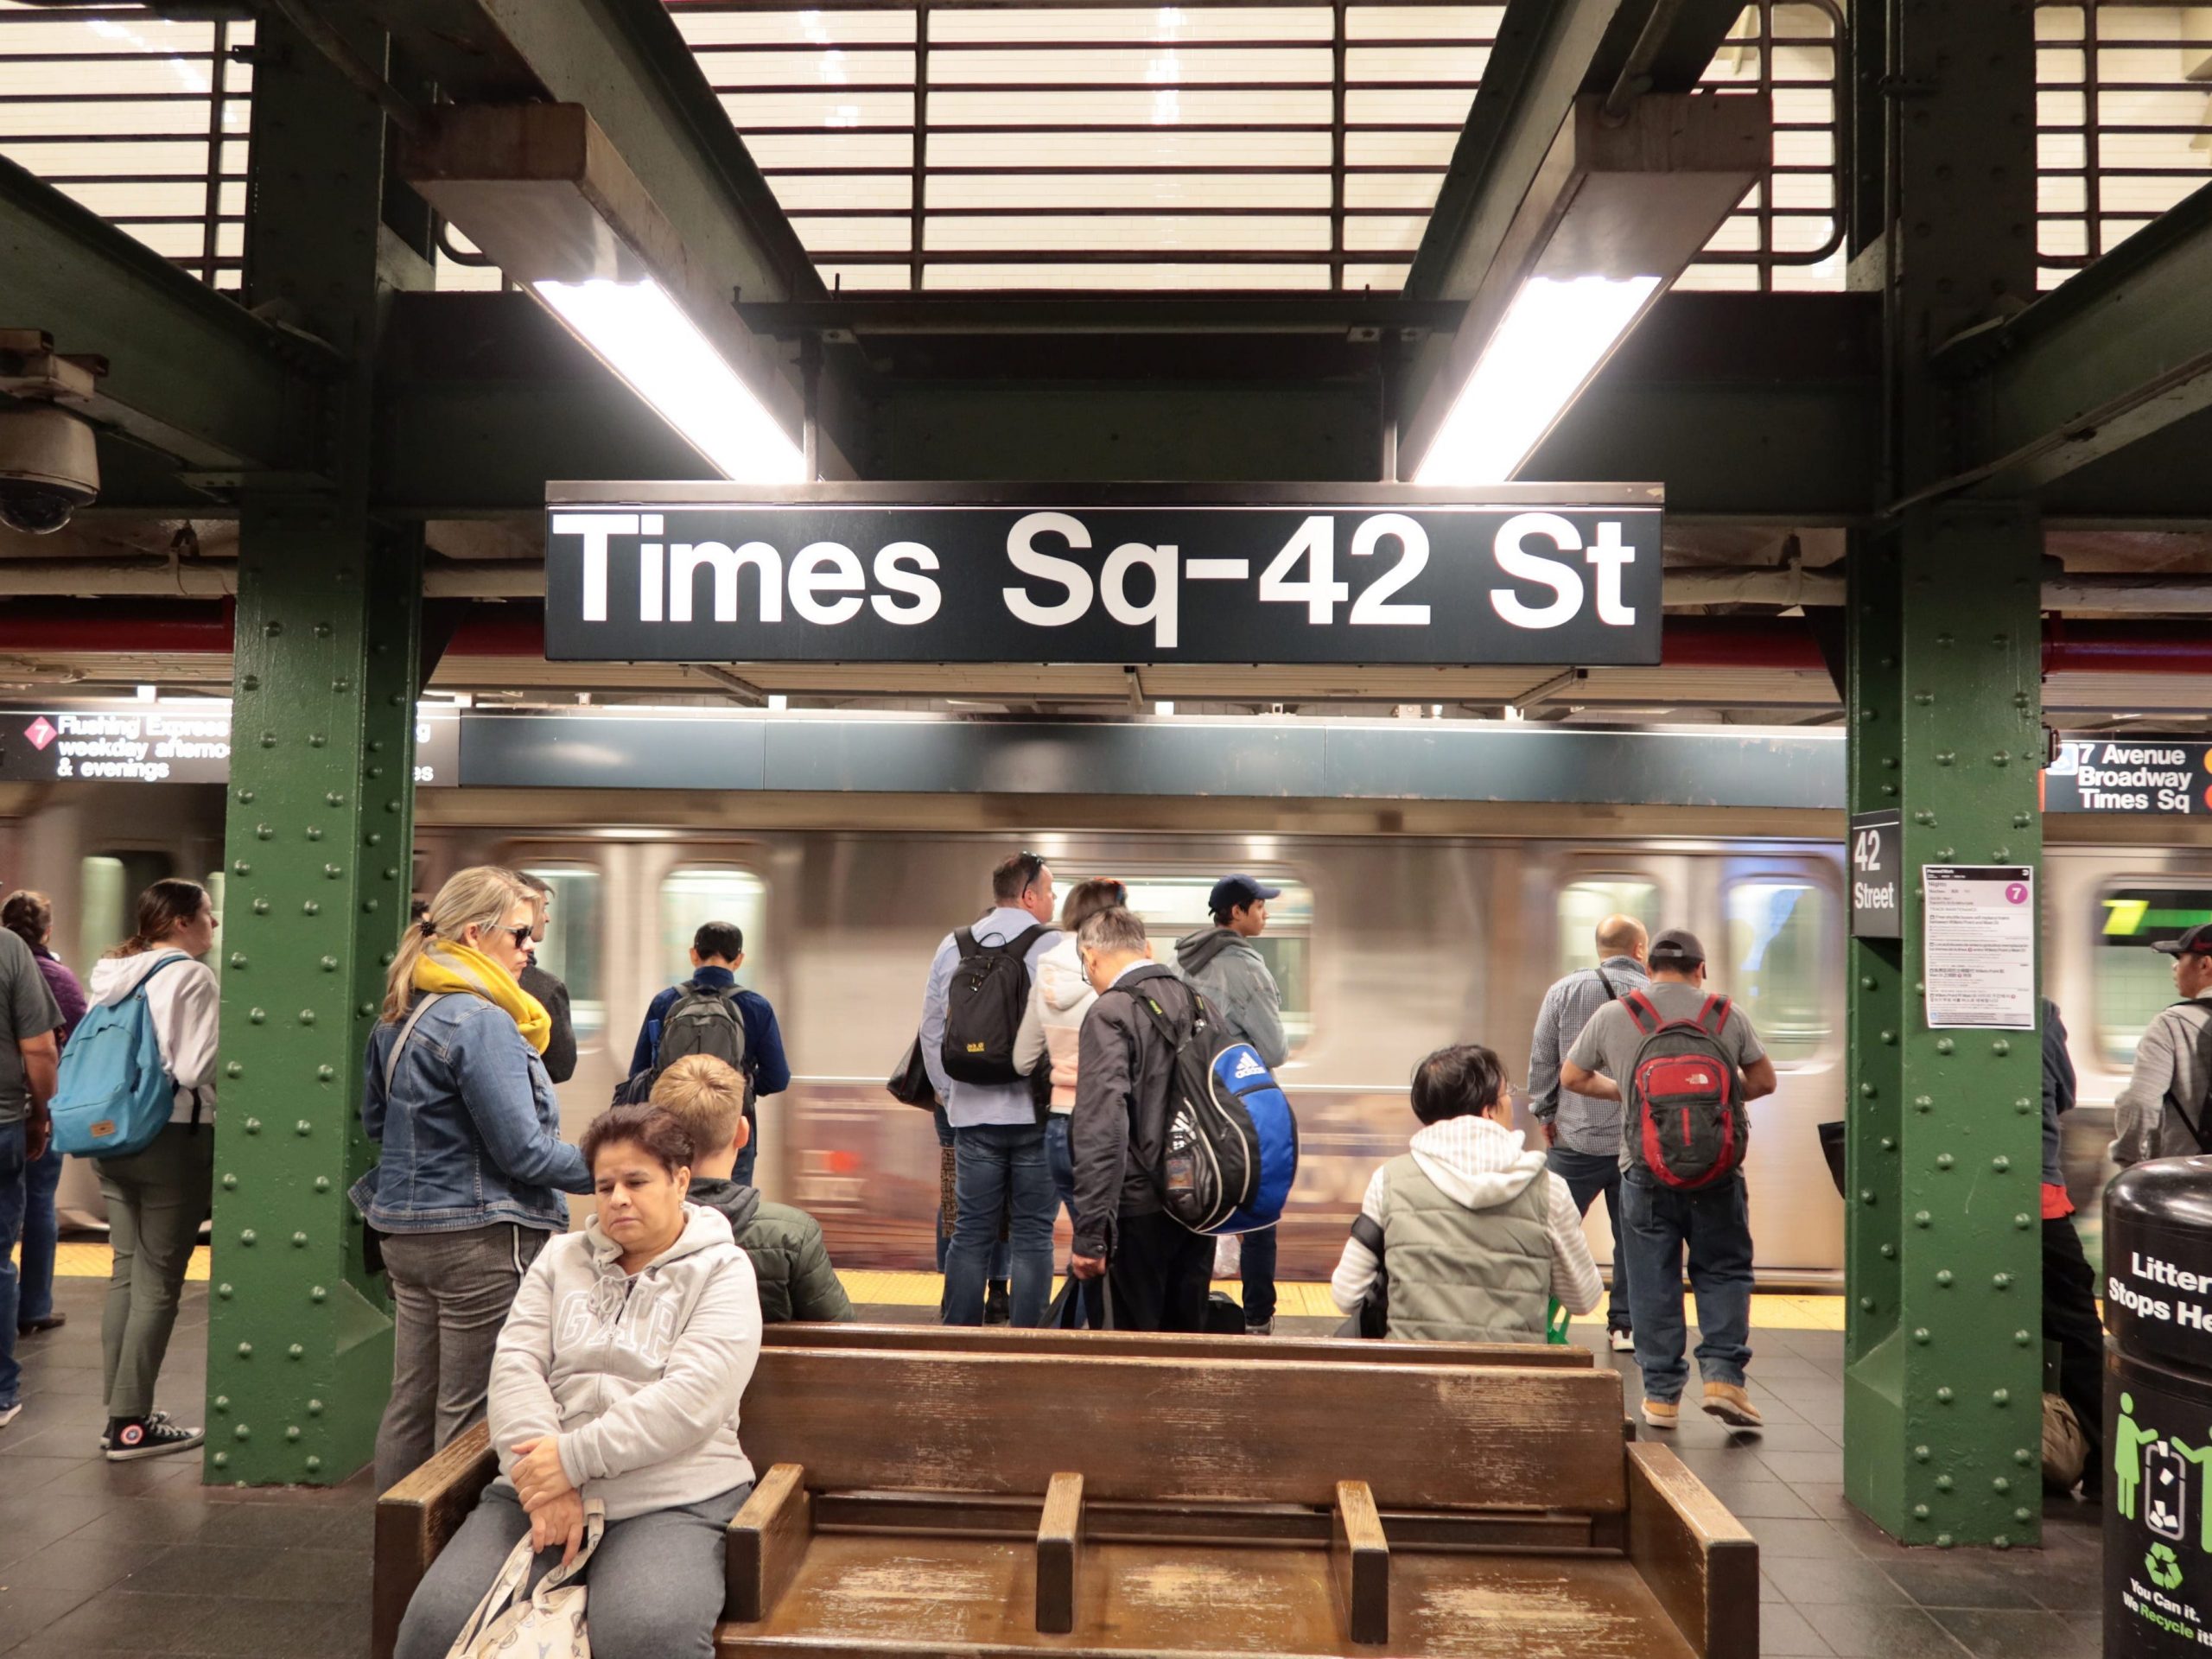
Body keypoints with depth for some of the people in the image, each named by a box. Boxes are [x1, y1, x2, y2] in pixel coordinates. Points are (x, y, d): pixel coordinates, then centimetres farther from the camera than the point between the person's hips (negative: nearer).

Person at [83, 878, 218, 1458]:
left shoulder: (112, 974, 11)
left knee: (126, 1273, 14)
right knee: (158, 1284, -1)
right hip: (174, 1138, -8)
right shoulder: (190, 977, -15)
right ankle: (132, 1423, 2)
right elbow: (198, 1070, -20)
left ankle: (119, 1412, 19)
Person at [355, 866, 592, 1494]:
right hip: (481, 1239, -9)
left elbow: (375, 1119, 22)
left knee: (411, 1405, 17)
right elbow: (524, 1152, -19)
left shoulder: (399, 1017, 10)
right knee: (468, 1414, 1)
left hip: (406, 1231, 9)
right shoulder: (483, 1022, -19)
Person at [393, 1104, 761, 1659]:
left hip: (670, 1502, -4)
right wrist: (543, 1477, -12)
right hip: (538, 1489, 4)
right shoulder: (561, 1257, 18)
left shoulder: (722, 1270, 3)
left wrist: (575, 1457, -17)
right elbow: (516, 1365, 4)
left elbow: (691, 1399, -10)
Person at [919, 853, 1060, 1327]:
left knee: (971, 1230, 10)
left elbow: (931, 1031, 11)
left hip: (972, 1112, 4)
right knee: (1032, 1234, 5)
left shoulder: (952, 947, 7)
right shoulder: (1056, 948, -7)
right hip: (1039, 1113, -3)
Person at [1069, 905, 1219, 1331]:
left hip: (1142, 1206, -6)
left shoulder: (1110, 1013, -13)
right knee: (1187, 1335, 17)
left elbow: (1102, 1130, -21)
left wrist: (1090, 1233, -20)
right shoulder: (1200, 1003, 8)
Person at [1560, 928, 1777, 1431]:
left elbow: (1571, 1077, 11)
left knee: (1653, 1282, 7)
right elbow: (1764, 1081, 9)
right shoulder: (1727, 1014, 1)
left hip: (1645, 1168, 0)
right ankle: (1722, 1374, 1)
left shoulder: (1612, 1016, 2)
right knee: (1724, 1271, 13)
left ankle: (1661, 1394, 11)